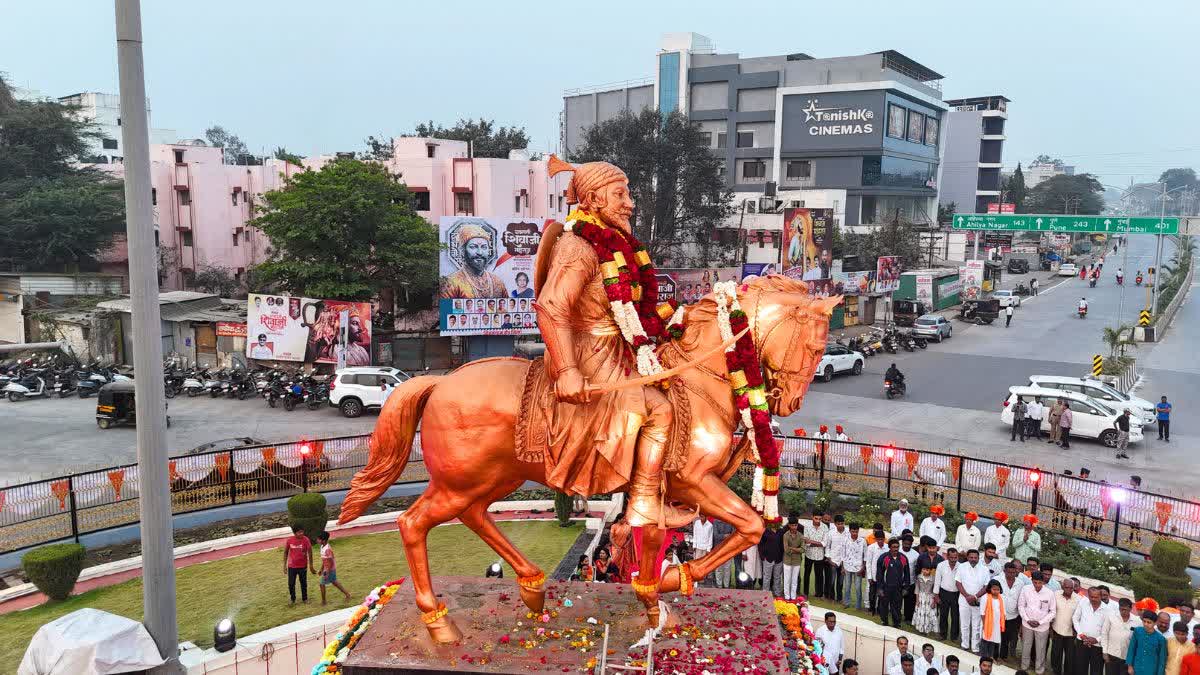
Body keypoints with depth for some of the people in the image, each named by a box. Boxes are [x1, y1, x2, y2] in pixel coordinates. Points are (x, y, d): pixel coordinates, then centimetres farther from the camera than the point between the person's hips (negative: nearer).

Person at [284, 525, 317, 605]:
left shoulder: (306, 540, -16)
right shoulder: (289, 540, -13)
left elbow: (309, 552, -7)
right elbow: (285, 552, 2)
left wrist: (311, 565, -3)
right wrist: (285, 565, 3)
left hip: (303, 566, -1)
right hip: (292, 566, 1)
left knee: (303, 583, 14)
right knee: (291, 584, 7)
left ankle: (305, 598, 32)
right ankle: (293, 599, 29)